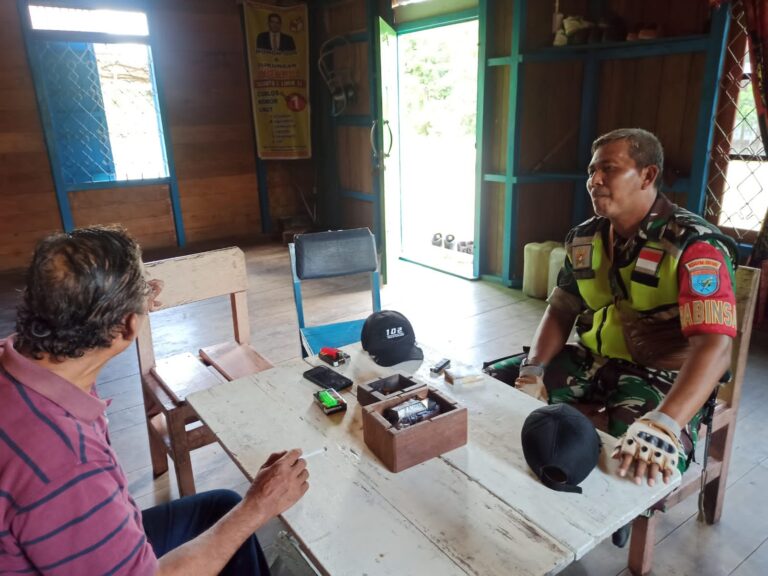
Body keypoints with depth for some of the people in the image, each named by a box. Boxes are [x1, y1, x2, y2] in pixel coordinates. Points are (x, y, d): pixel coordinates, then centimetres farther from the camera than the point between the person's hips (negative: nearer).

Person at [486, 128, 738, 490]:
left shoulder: (695, 246, -19)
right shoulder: (583, 240, 1)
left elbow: (714, 346, -30)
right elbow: (560, 312, 8)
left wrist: (664, 423, -46)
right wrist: (532, 370, -10)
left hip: (661, 375, -5)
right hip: (592, 361, 6)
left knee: (639, 466, -34)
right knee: (495, 381, -5)